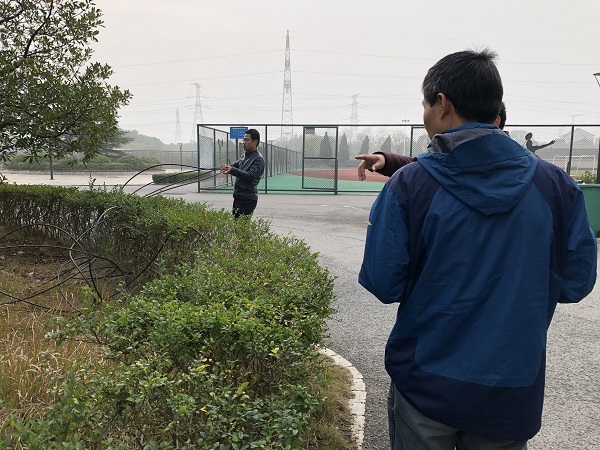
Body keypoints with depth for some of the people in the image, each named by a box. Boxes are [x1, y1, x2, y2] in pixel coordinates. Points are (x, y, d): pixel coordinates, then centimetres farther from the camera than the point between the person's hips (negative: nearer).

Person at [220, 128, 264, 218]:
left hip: (248, 200, -9)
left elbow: (251, 176, -26)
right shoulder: (245, 156, 15)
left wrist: (232, 170, -34)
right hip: (238, 197, 9)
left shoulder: (258, 159, -14)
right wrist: (228, 167, -8)